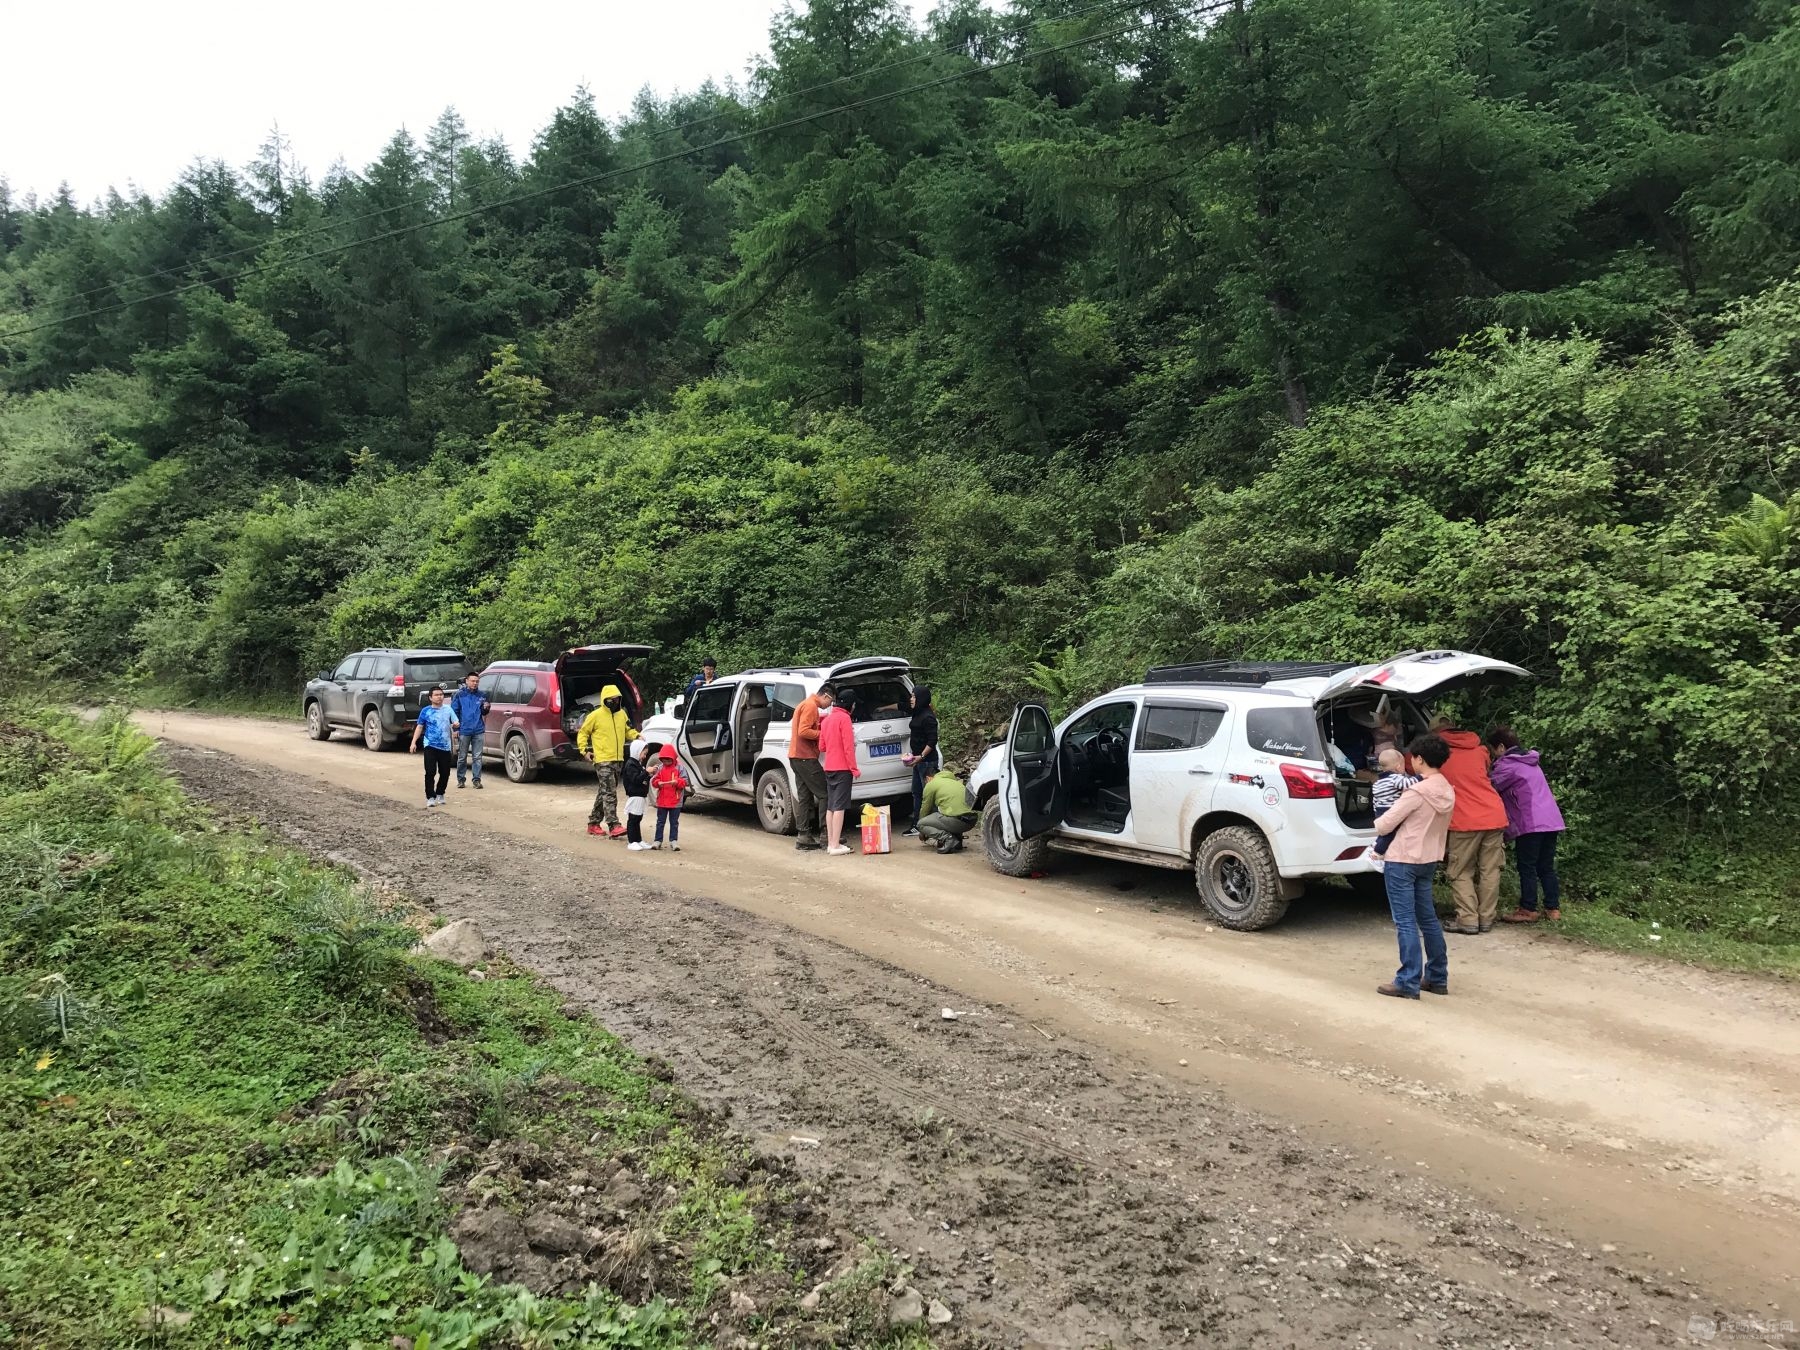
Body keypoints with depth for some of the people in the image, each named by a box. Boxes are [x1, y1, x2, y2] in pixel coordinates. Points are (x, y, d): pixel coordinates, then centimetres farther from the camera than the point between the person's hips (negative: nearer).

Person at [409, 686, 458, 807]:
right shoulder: (426, 711, 2)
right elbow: (419, 727, 5)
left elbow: (456, 723, 5)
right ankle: (430, 797, -3)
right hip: (430, 746, -2)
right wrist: (414, 742, -3)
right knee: (430, 772, -9)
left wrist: (455, 725, -20)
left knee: (445, 773, 6)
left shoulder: (448, 709, 7)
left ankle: (440, 794, 24)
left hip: (445, 747, 2)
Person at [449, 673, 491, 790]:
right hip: (464, 731, -1)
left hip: (478, 731, 1)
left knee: (477, 757, 3)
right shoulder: (460, 695, 0)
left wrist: (486, 708, -11)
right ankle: (461, 779, 17)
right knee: (462, 757, 7)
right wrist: (456, 728, -5)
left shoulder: (481, 695, 5)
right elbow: (454, 712, 1)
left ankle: (477, 779, 8)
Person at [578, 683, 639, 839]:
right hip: (603, 761, -7)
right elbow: (582, 733, 1)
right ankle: (613, 826, -20)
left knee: (604, 792, 15)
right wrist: (584, 750, -11)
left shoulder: (622, 714, 10)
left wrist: (636, 736, 3)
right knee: (609, 793, -15)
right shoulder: (596, 715, -7)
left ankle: (594, 823, 25)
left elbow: (628, 730, 23)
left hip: (618, 760, 7)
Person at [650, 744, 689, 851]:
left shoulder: (679, 768, -4)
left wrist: (677, 782, -25)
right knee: (660, 822, 9)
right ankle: (658, 840, 14)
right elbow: (654, 781, 3)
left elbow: (685, 781, -7)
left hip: (675, 802, -2)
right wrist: (658, 783, -18)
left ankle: (674, 841, 13)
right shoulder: (660, 768, 4)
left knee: (674, 822, 7)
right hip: (662, 801, 2)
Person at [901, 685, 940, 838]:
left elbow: (932, 741, -20)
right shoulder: (918, 713, 10)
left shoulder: (927, 717, -16)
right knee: (917, 793, 13)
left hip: (927, 761, -10)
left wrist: (921, 756, -22)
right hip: (918, 760, 10)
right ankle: (917, 825, 20)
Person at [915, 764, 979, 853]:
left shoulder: (931, 784, 8)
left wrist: (922, 832, 33)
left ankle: (947, 838, -10)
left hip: (957, 821, -8)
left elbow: (925, 810, 16)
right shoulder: (954, 781, 30)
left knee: (921, 824, 11)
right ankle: (957, 837, 16)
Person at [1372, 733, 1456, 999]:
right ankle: (1437, 977, 23)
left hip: (1402, 861, -8)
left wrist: (1378, 822, 6)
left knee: (1405, 922, -4)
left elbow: (1384, 825, -16)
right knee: (1428, 919, 17)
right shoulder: (1448, 791, 3)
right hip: (1429, 860, 8)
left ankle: (1408, 983, -2)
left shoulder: (1417, 792, -21)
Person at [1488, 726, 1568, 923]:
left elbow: (1491, 786, -7)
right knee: (1546, 867, 13)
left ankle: (1528, 910, 0)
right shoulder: (1529, 761, 22)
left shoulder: (1508, 764, -7)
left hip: (1531, 823, -9)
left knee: (1527, 867, -2)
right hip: (1552, 820, 9)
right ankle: (1553, 908, 15)